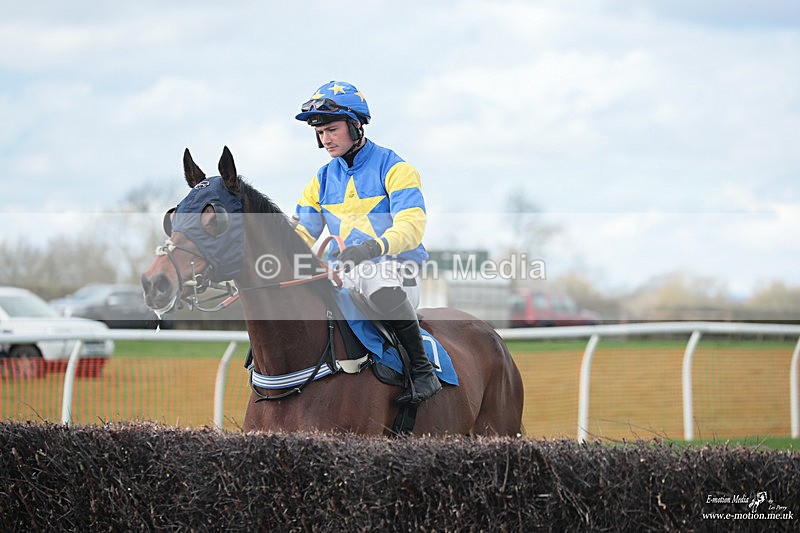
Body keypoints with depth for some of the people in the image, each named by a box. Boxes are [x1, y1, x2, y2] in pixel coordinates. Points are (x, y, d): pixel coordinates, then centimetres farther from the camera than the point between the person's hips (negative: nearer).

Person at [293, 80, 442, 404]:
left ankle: (423, 372, -25)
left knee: (382, 289, -41)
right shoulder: (323, 180, 16)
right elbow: (301, 234, 13)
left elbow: (411, 226, -18)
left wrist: (372, 248, -38)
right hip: (345, 274, 6)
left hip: (394, 268, -6)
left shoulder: (393, 168, -3)